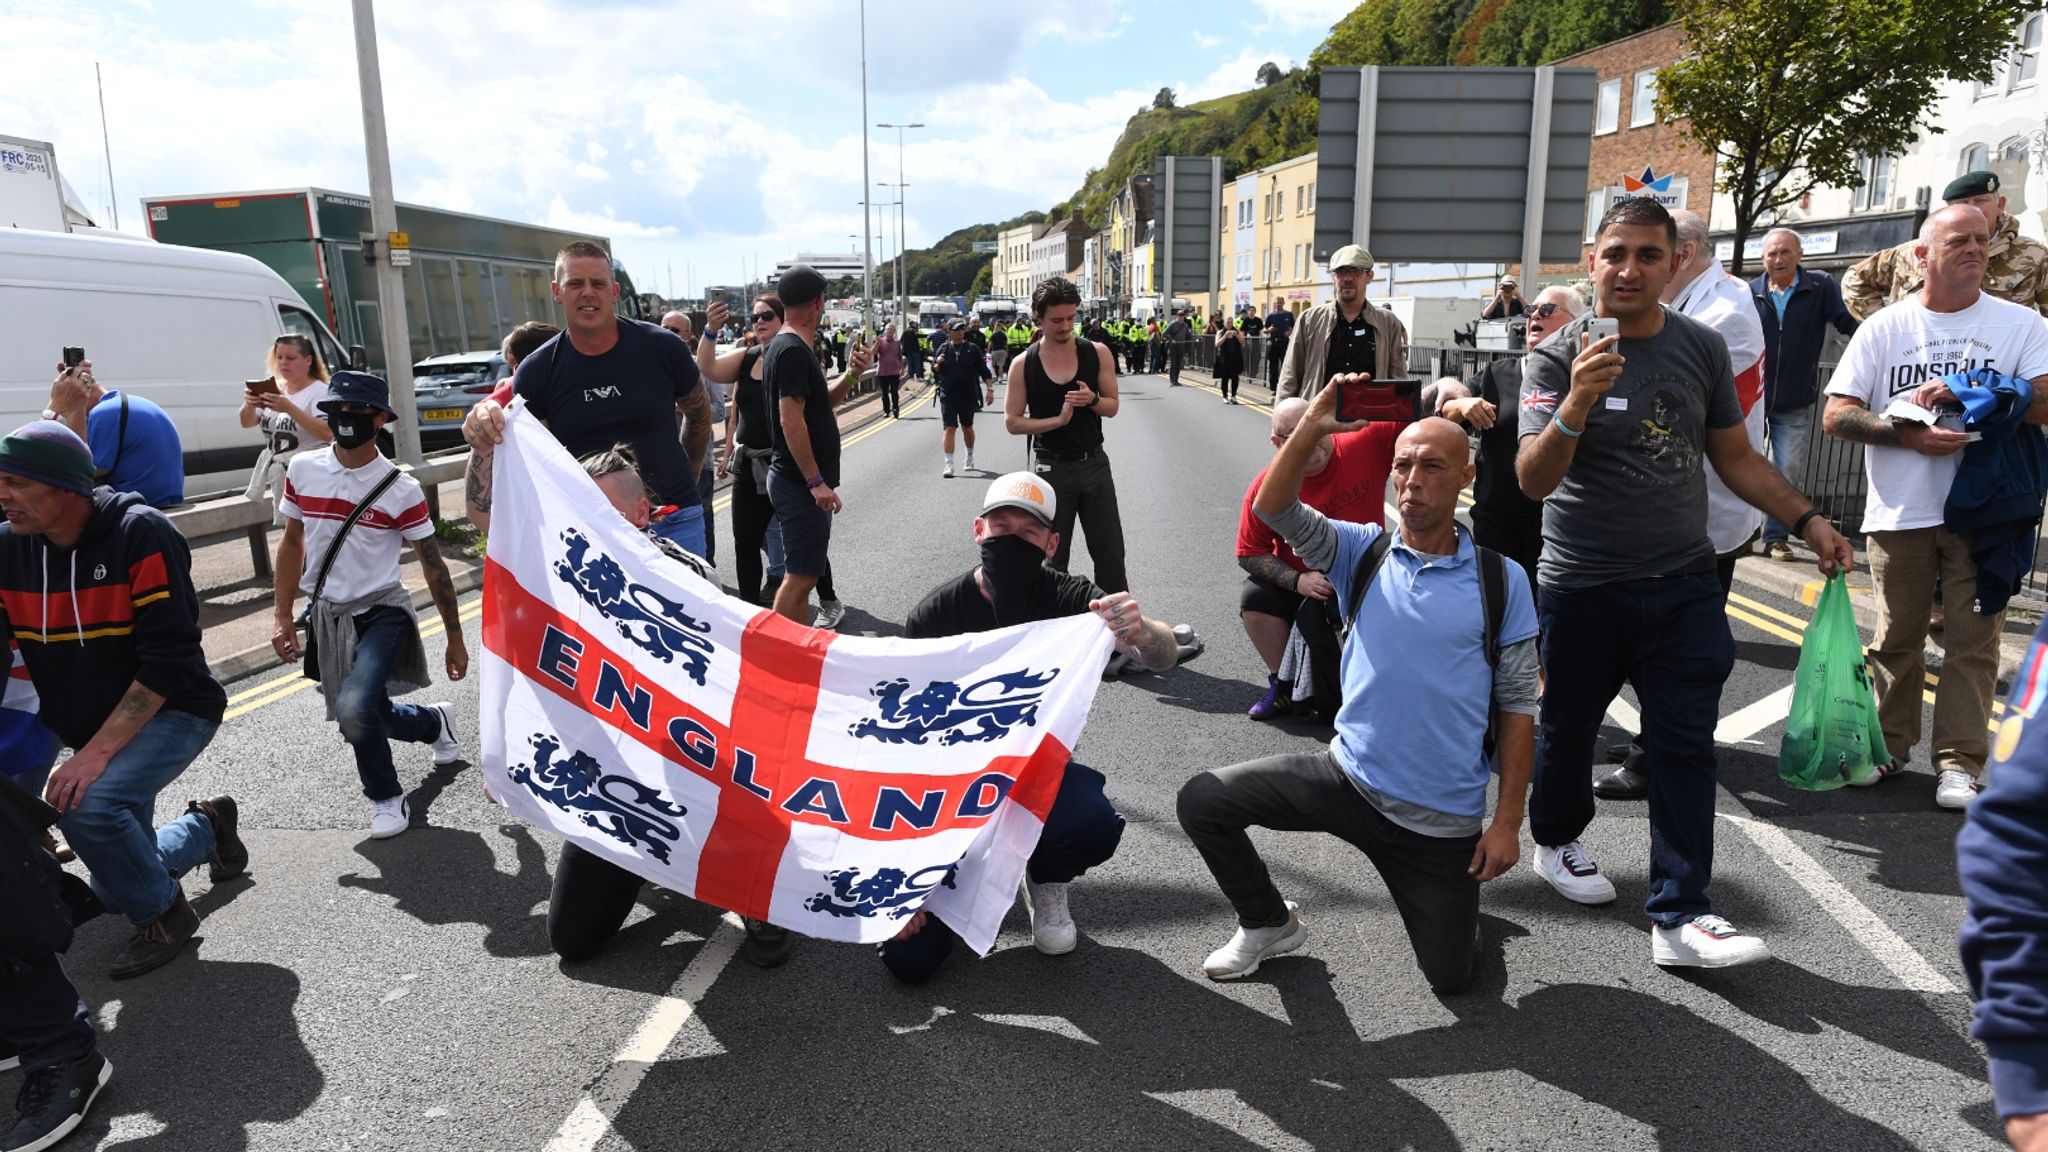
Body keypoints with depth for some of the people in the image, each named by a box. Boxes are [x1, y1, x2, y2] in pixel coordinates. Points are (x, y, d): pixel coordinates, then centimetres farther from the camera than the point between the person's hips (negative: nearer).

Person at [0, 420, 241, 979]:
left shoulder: (140, 533, -22)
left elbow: (167, 658, -24)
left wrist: (97, 751, -27)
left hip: (174, 710, -6)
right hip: (89, 732, 6)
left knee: (87, 805, -31)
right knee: (119, 886, 12)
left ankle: (163, 913, -5)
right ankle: (205, 826, 41)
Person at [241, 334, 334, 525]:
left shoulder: (320, 391, -8)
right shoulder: (272, 388, 12)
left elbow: (328, 433, -22)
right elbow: (247, 423, 11)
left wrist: (289, 408, -29)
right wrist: (249, 405, -12)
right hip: (274, 473, 7)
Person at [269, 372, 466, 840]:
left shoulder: (400, 489, -12)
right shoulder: (303, 471, -1)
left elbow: (433, 565, -5)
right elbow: (292, 542, 11)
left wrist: (455, 639, -2)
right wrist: (282, 615, 7)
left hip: (382, 611, -5)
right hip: (326, 613, 5)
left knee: (355, 709, -25)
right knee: (368, 714, 12)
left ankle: (386, 797, 3)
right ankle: (435, 722, 46)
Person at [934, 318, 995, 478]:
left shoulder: (971, 349, 1)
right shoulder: (943, 349, 4)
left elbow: (984, 371, 2)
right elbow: (934, 371, 13)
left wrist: (990, 389, -7)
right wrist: (937, 364, -10)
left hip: (968, 396, 0)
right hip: (948, 397, 0)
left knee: (967, 427, 15)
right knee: (949, 428, -10)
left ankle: (970, 457, 37)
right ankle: (949, 464, -12)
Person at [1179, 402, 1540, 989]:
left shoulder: (1501, 581, -5)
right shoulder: (1363, 551, -1)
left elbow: (1517, 706, -3)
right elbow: (1273, 508, -17)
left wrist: (1507, 822, -7)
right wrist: (1310, 431, -31)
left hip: (1444, 819, -1)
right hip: (1347, 779, 2)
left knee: (1451, 977, 7)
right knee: (1202, 799, -11)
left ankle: (1458, 903, 44)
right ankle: (1270, 923, 15)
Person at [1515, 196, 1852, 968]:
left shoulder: (1702, 348, 3)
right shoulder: (1558, 358, -9)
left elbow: (1734, 457, 14)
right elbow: (1533, 480, -20)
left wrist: (1807, 520, 5)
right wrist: (1576, 404, -35)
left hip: (1683, 583, 3)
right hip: (1582, 586, -3)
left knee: (1685, 745, 0)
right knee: (1568, 728, 13)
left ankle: (1679, 915, 5)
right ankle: (1557, 841, 39)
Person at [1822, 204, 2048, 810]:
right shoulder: (1885, 327, 6)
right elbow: (1836, 415, -1)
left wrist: (1961, 392, -15)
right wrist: (1909, 435, -14)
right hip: (1900, 511, 1)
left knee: (1973, 641, 0)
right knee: (1896, 638, 9)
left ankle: (1959, 761, 8)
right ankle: (1890, 745, 22)